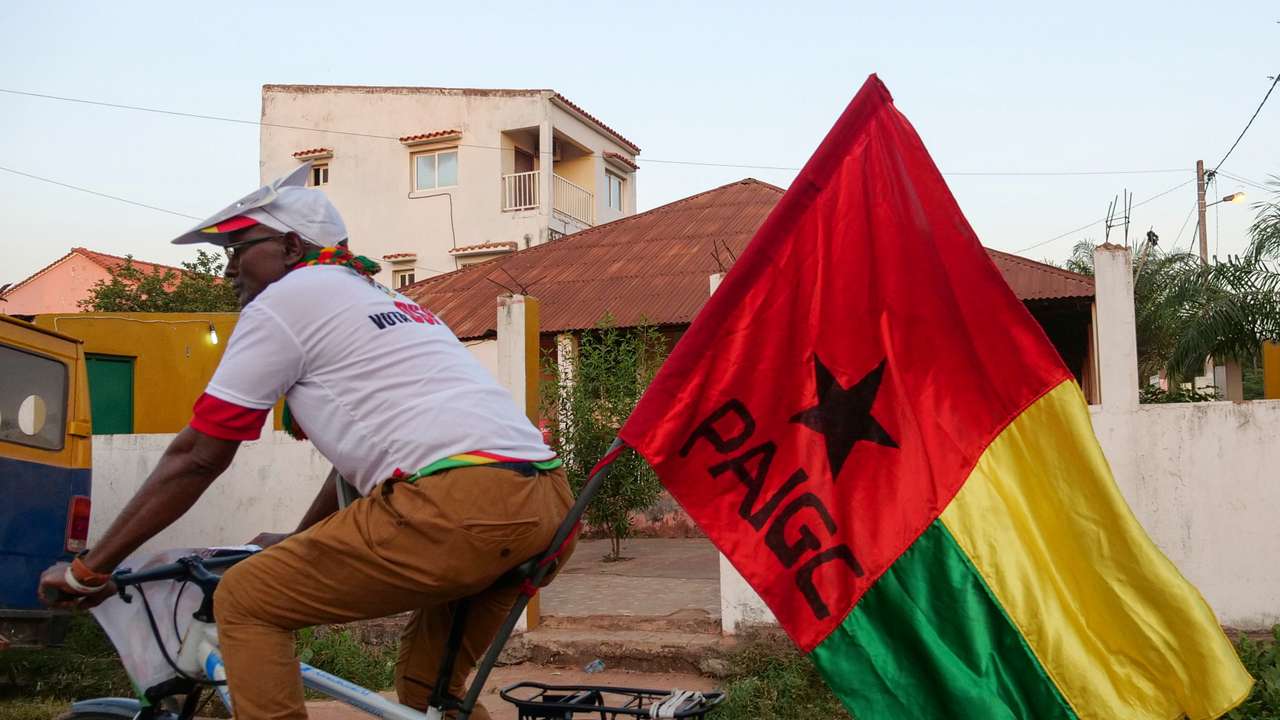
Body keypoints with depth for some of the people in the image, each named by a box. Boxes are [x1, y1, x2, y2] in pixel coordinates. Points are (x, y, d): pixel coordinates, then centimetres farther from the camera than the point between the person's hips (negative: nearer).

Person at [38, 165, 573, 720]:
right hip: (549, 507, 9)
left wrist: (88, 570, 17)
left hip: (457, 506, -9)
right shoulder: (385, 302, 31)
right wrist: (296, 545, 49)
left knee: (244, 601, 6)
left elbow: (194, 459, 7)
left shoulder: (285, 300, 6)